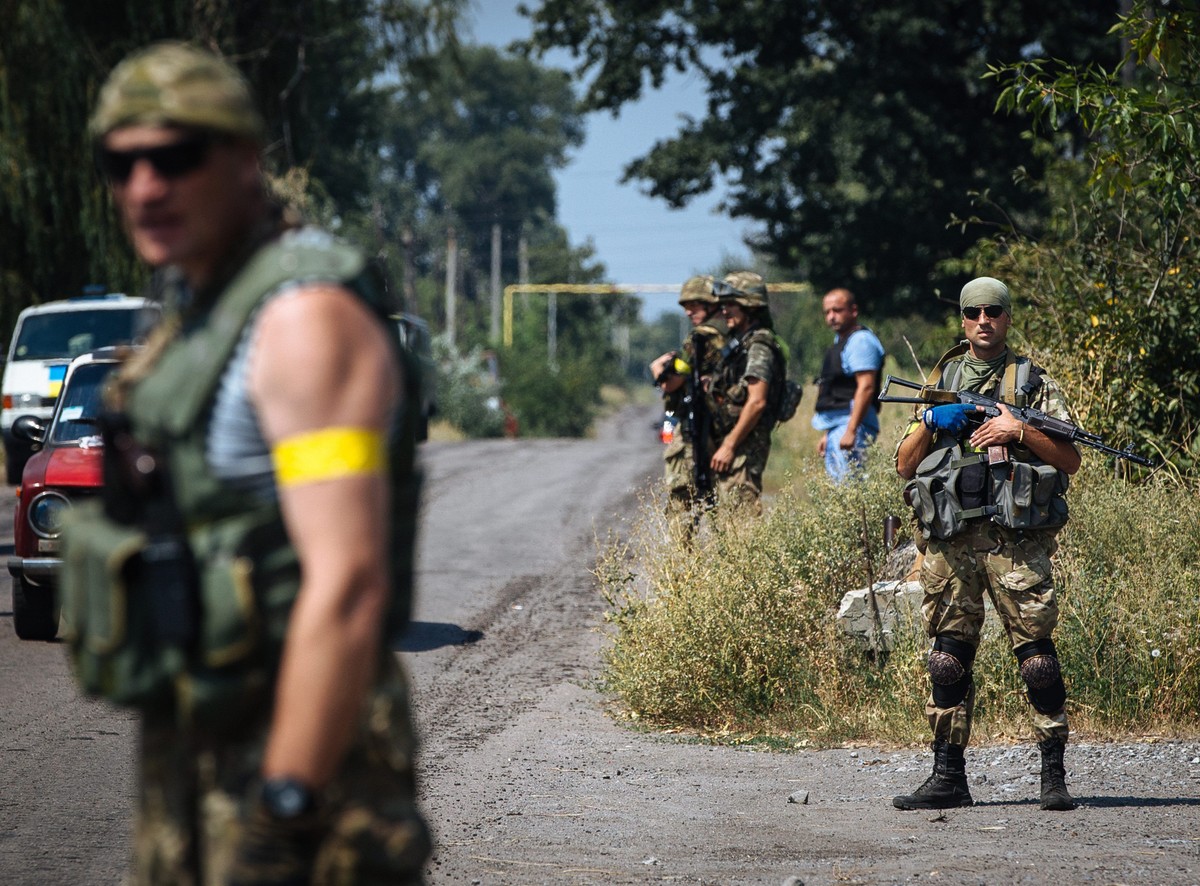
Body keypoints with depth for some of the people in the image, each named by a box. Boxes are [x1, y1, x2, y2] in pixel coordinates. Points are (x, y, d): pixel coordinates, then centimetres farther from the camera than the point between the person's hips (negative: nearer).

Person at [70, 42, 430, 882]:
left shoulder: (307, 316, -16)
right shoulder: (200, 309, 14)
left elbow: (347, 584, -24)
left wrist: (283, 814, -26)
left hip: (303, 746, -9)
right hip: (196, 746, 9)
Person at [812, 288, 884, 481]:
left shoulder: (860, 340, -11)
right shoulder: (840, 341, 22)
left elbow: (866, 387, -20)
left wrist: (851, 431, -25)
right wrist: (827, 434, 24)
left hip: (852, 424, -11)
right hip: (836, 427, 11)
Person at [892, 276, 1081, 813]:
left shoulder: (1033, 382, 9)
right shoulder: (940, 382, 18)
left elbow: (1070, 460, 3)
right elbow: (904, 466, 15)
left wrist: (1019, 432, -10)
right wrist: (930, 422, -3)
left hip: (1015, 538, -3)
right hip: (951, 541, 3)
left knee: (1035, 650, -8)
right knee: (948, 655, 3)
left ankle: (1054, 774, -4)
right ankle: (948, 777, 9)